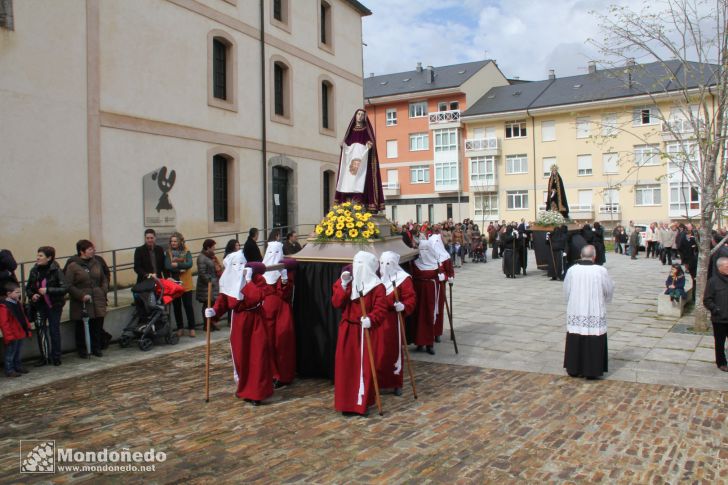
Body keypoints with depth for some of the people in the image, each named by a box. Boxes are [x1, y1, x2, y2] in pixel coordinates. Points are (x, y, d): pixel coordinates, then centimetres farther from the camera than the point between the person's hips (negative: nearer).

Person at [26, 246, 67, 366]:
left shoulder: (56, 270, -12)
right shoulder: (34, 270, 0)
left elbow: (65, 288, -16)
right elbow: (28, 287, 12)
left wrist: (48, 290, -25)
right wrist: (32, 295, -8)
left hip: (54, 305, -3)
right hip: (40, 305, 3)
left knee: (54, 330, 6)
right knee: (40, 330, 4)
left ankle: (56, 357, 18)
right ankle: (44, 357, 17)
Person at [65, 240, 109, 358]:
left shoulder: (97, 262, 10)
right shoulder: (73, 266, -6)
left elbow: (104, 278, 21)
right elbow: (68, 285, -9)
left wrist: (104, 291, 6)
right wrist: (81, 295, -16)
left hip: (97, 300, 4)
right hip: (81, 303, -4)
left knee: (98, 325, 4)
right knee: (81, 327, 4)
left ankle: (96, 348, 18)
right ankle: (82, 350, 17)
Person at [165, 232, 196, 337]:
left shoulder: (186, 252, 1)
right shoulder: (168, 252, 3)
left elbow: (189, 264, -12)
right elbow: (167, 266, -10)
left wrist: (177, 264, -18)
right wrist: (181, 269, -18)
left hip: (186, 284, -2)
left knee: (188, 305, 0)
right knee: (176, 306, 8)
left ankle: (191, 328, 7)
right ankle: (180, 328, 18)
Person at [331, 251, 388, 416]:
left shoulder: (377, 286, -8)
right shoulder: (345, 282, 6)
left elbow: (381, 310, -14)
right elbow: (336, 303, -5)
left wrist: (371, 319, -32)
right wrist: (343, 285, -15)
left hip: (365, 331, -4)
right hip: (347, 330, 4)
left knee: (364, 366, -1)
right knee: (345, 366, 7)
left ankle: (362, 402, 11)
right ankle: (346, 401, 19)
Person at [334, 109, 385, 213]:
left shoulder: (367, 129, 10)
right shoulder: (351, 129, 19)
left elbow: (372, 142, 2)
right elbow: (346, 144, 18)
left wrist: (370, 145, -20)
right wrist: (343, 145, -3)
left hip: (363, 160, -3)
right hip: (350, 158, 4)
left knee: (361, 183, -14)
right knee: (349, 181, -6)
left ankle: (362, 204, -20)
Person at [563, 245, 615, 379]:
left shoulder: (572, 270, -8)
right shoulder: (601, 271, -12)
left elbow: (566, 290, 3)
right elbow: (609, 290, 1)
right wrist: (603, 301, 21)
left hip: (575, 314, 2)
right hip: (595, 314, -2)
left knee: (575, 342, 12)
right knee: (594, 343, 8)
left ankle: (574, 369, 20)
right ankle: (592, 370, 13)